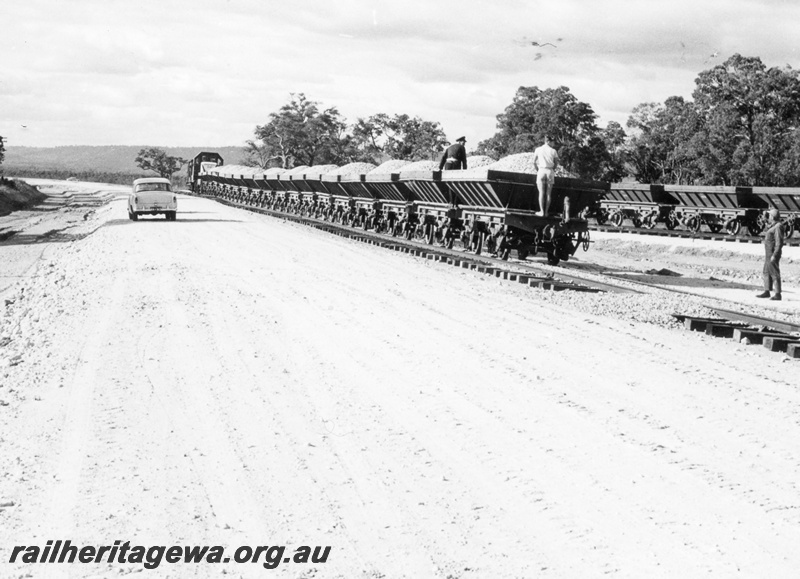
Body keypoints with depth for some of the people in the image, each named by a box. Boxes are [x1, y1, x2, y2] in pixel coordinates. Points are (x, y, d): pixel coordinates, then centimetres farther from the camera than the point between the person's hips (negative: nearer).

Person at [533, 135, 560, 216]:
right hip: (550, 172, 1)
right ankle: (546, 211, 5)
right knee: (548, 193, 5)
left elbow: (534, 162, 4)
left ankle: (542, 211, -6)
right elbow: (556, 163, 8)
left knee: (541, 193, -1)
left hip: (541, 171, -1)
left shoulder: (538, 150, 0)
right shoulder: (553, 151, 0)